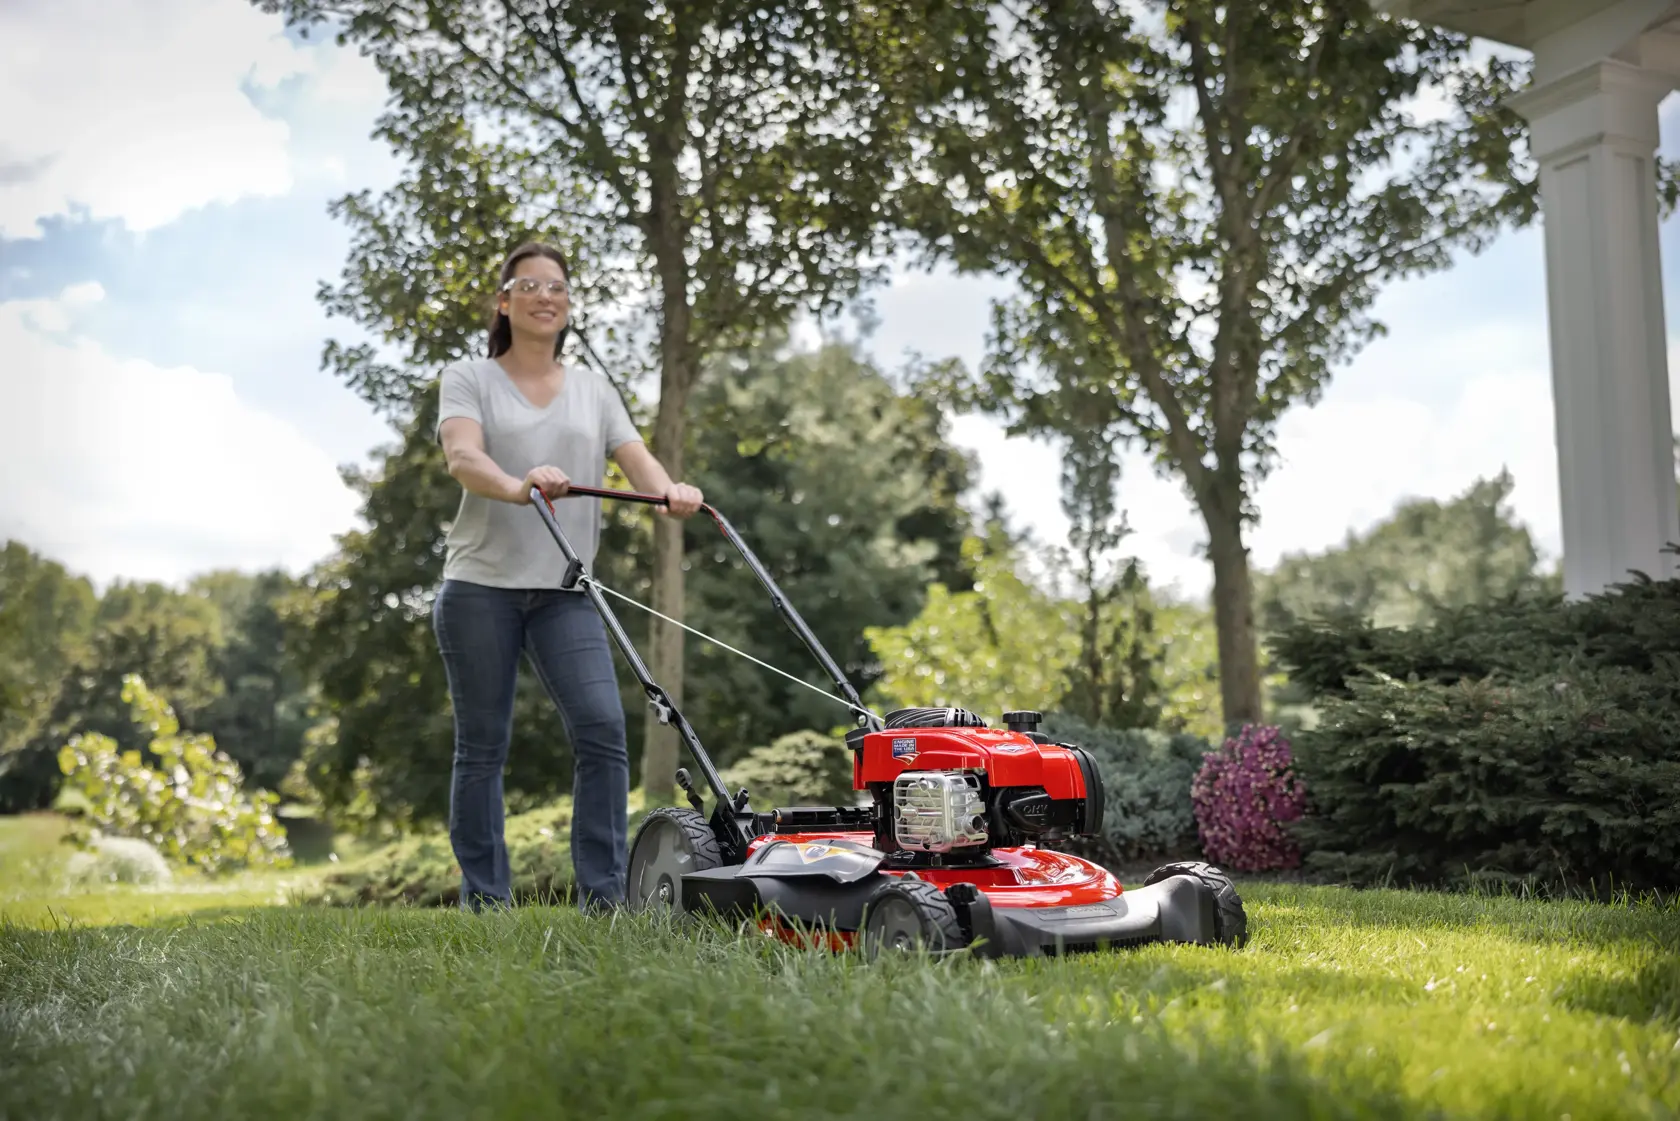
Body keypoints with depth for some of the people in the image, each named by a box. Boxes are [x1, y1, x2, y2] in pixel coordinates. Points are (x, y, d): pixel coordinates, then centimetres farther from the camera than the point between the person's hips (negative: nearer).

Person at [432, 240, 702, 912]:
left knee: (602, 727, -12)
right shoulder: (470, 379, 5)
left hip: (564, 591, 2)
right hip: (481, 586, -2)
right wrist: (518, 486, -36)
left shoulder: (593, 389, 16)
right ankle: (485, 902, 11)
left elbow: (635, 459, 3)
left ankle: (604, 896, -6)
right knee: (482, 746, 2)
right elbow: (462, 458, -14)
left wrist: (670, 492, -21)